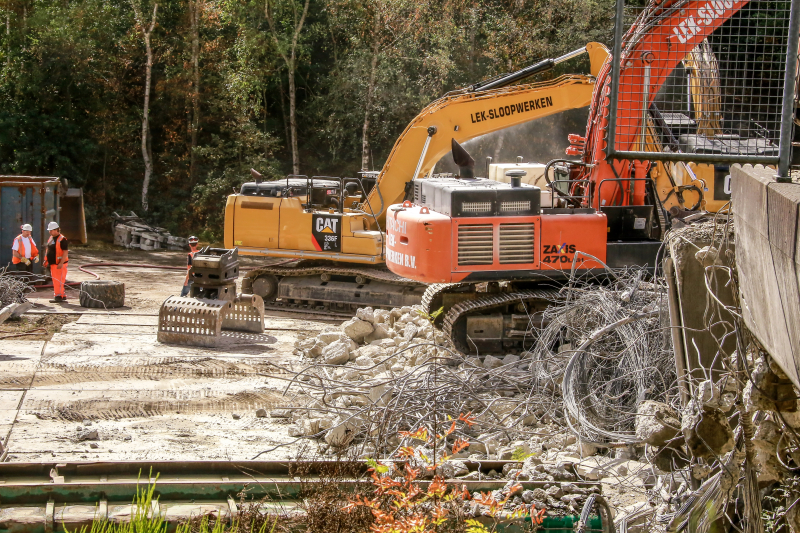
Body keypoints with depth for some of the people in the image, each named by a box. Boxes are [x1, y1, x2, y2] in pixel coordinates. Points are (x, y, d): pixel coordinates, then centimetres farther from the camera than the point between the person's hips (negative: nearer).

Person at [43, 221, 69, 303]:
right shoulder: (51, 238, 14)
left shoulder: (62, 239, -14)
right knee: (55, 280, 13)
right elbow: (49, 250, 25)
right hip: (53, 264, 9)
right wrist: (46, 261, 18)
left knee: (58, 280, -11)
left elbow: (65, 252, -19)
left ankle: (58, 296, -9)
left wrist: (61, 263, -25)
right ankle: (63, 295, 20)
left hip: (59, 264, -9)